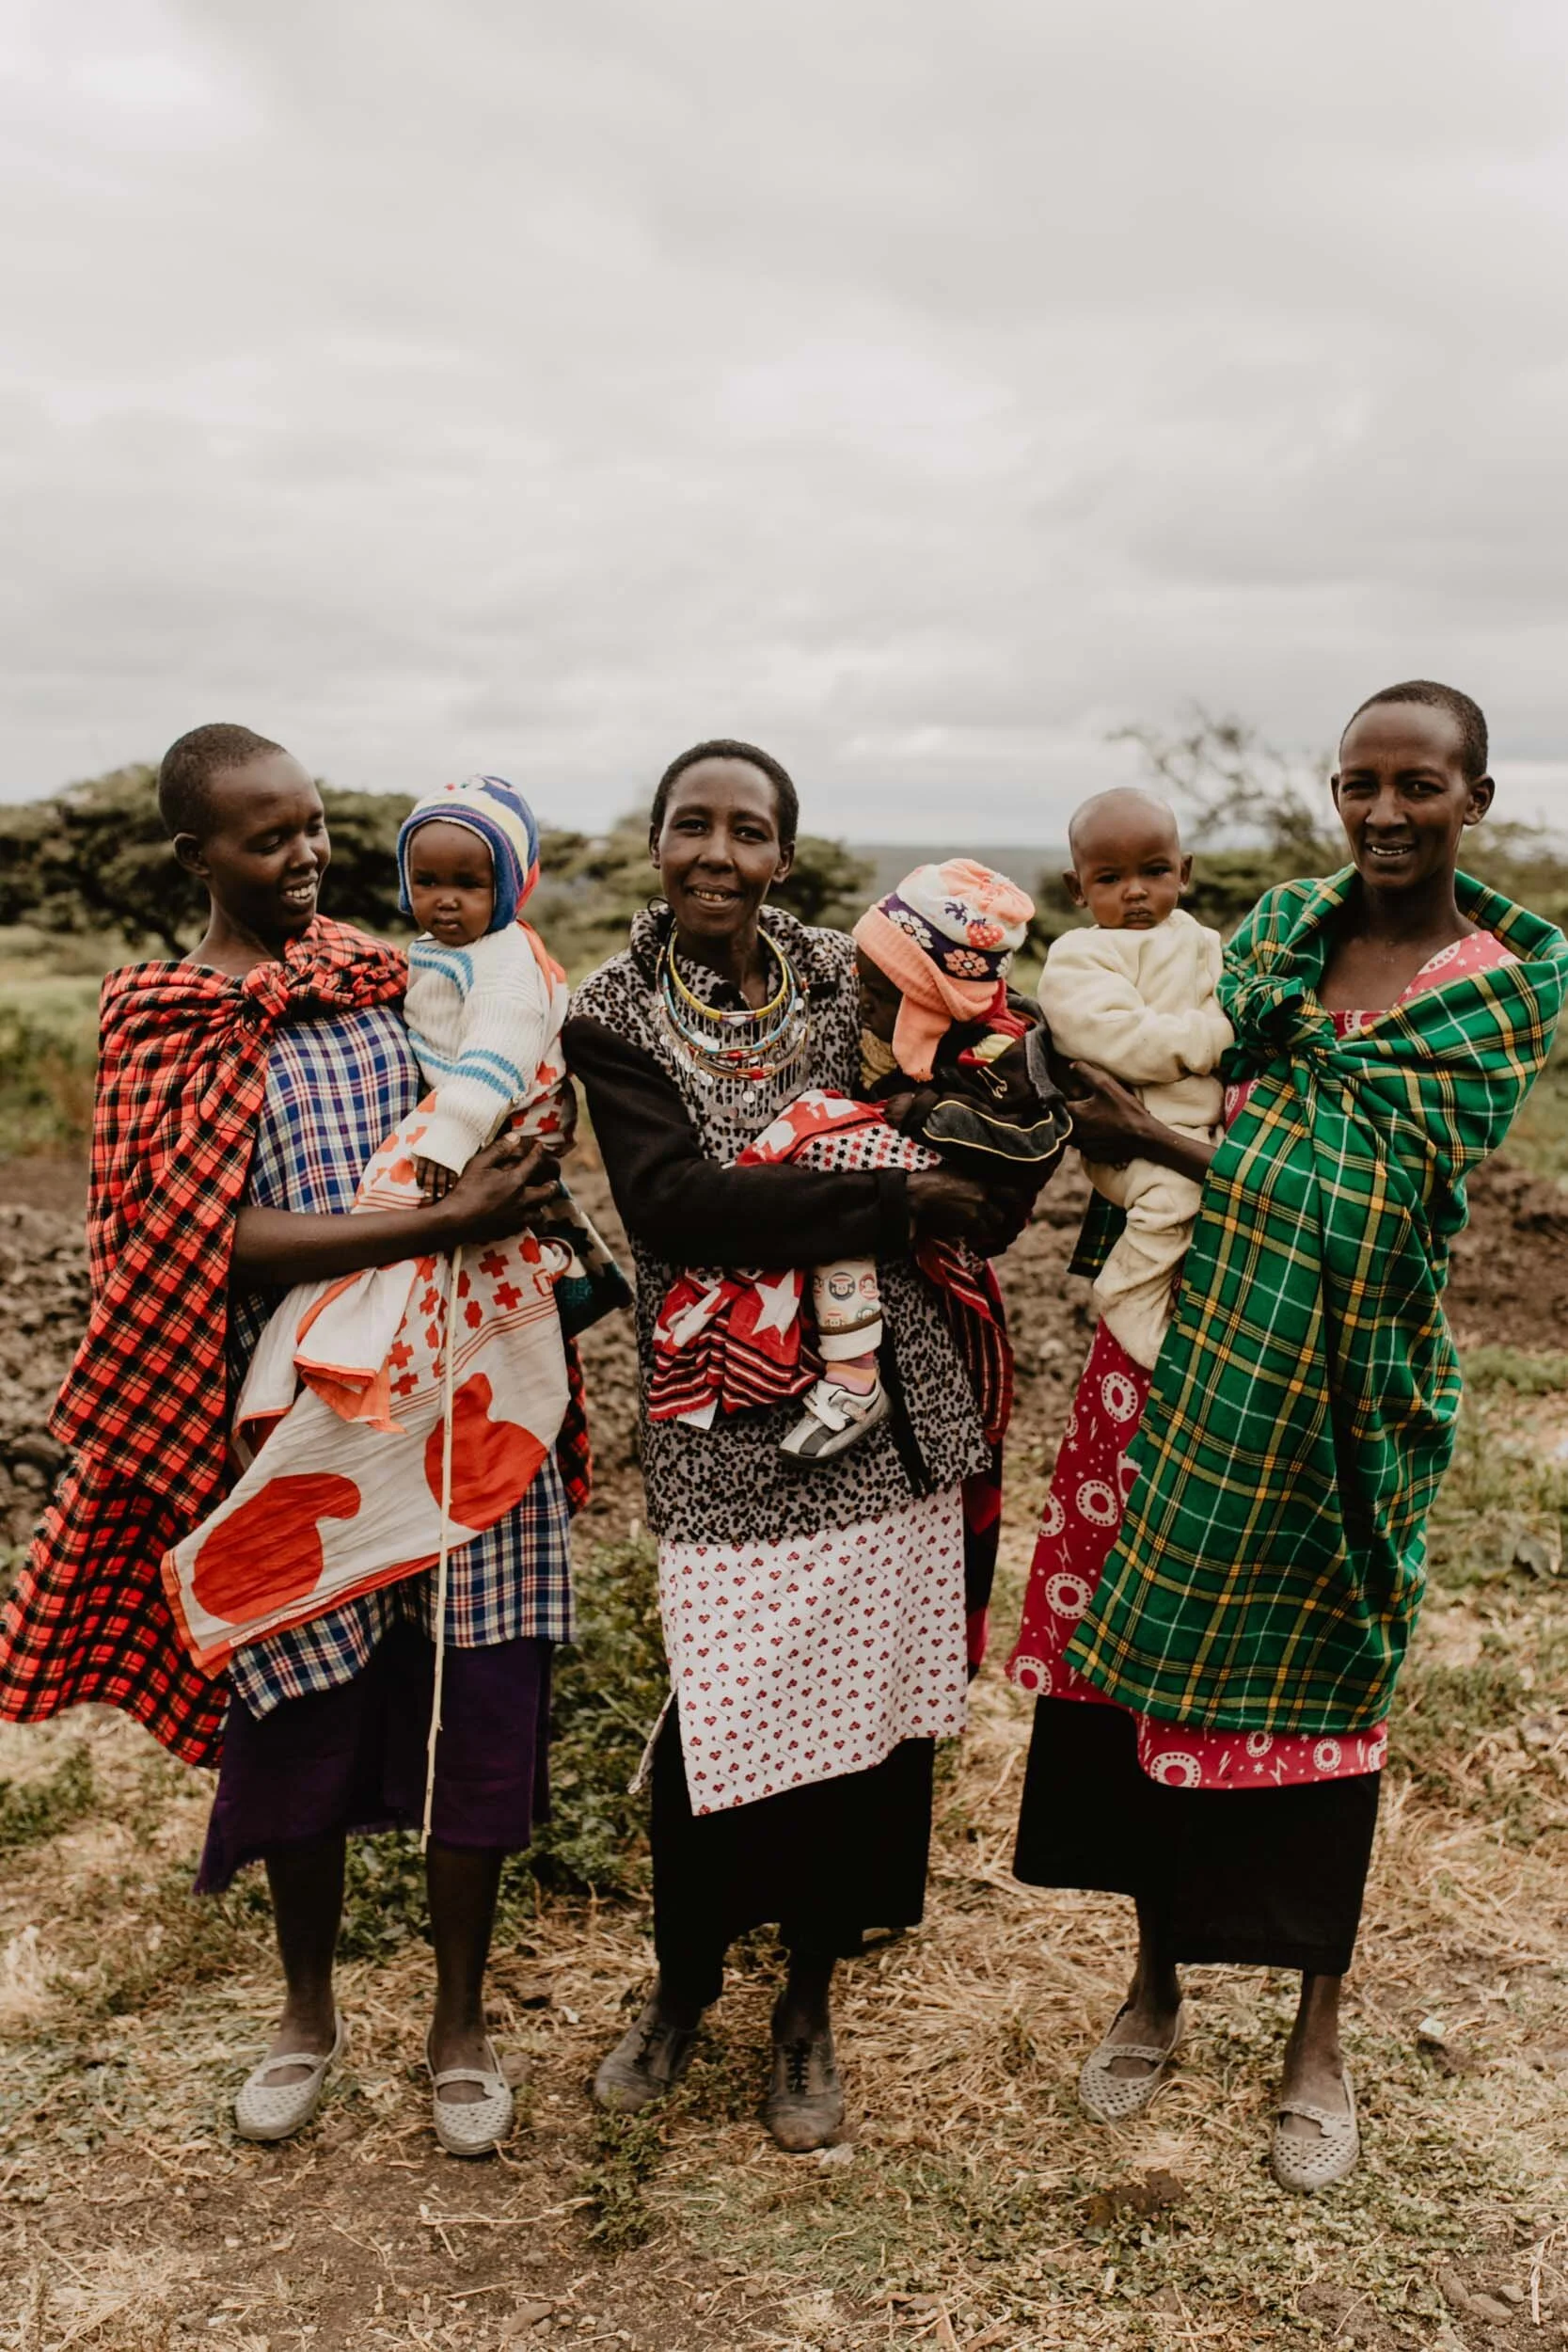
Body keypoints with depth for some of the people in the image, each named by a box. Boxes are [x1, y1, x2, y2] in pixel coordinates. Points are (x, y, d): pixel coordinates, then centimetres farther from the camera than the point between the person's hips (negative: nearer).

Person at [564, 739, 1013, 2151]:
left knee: (867, 1700, 9)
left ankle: (809, 2002, 32)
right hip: (725, 1422, -3)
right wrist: (892, 1199, -18)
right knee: (721, 1716, 2)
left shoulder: (848, 978, 5)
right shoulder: (613, 1018, -3)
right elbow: (673, 1201, -17)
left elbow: (952, 1163, 8)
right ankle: (685, 1983, 32)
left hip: (884, 1405, 3)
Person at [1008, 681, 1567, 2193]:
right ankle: (1156, 1980, 33)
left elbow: (1378, 1190, -13)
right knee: (1150, 1656, 10)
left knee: (1311, 1689, 9)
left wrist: (1152, 1139, -15)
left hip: (1336, 1382, -3)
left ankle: (1319, 2036, 31)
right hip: (1182, 1343, 3)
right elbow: (1183, 1083, 9)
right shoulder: (1279, 925, 6)